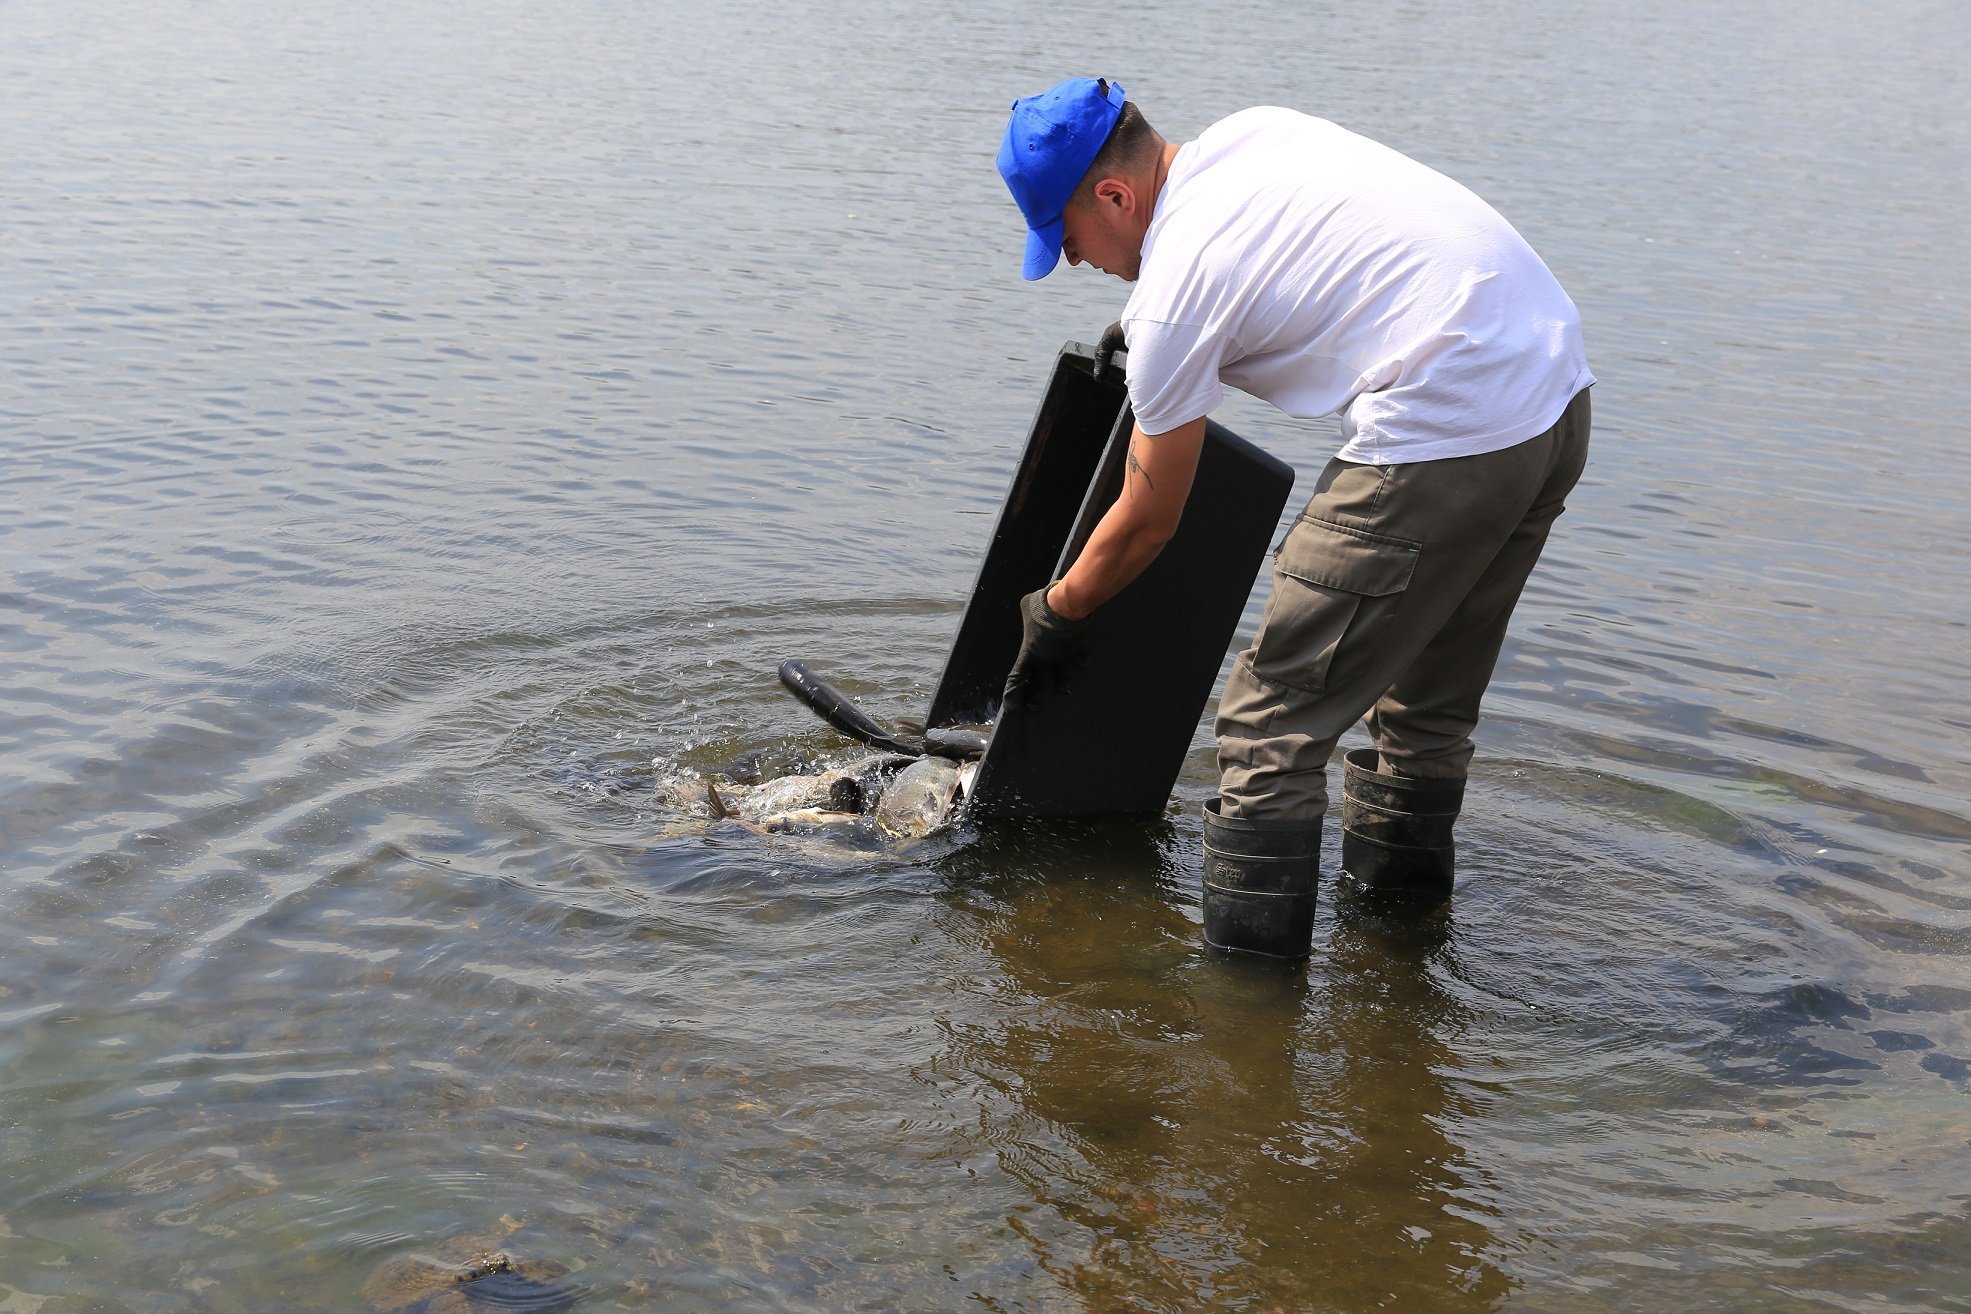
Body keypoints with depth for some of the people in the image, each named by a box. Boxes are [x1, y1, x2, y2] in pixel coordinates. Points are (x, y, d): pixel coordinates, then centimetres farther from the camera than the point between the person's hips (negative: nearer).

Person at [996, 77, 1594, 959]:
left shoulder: (1177, 289, -9)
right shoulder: (1253, 129, 13)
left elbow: (1147, 523, 1)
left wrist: (1056, 612, 18)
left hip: (1445, 442, -10)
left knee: (1274, 720, -3)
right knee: (1430, 694, 25)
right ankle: (1398, 894, 41)